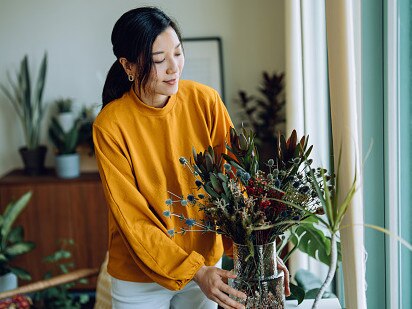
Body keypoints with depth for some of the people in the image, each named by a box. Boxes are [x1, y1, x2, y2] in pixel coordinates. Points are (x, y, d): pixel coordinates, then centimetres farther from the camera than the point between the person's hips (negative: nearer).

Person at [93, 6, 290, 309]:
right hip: (141, 276, -3)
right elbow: (133, 220, -17)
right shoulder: (110, 125, -18)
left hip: (206, 260, 3)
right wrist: (195, 272, -22)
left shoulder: (205, 101, -10)